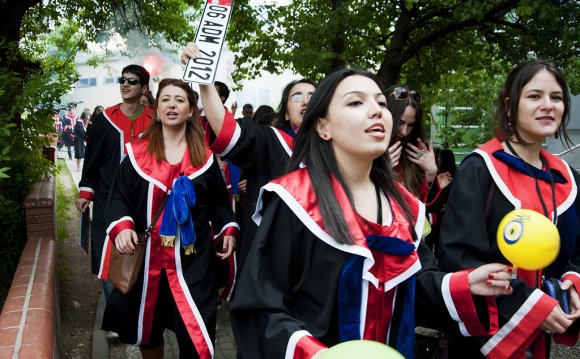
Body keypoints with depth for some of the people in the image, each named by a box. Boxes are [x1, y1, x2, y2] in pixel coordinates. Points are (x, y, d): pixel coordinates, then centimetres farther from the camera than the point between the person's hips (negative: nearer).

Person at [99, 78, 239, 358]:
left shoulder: (204, 157, 5)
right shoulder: (138, 153, 2)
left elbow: (218, 202, 12)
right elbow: (120, 198, 1)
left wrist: (227, 231, -2)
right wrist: (121, 227, -17)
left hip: (192, 259, -1)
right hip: (146, 256, 1)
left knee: (195, 335, -4)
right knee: (146, 331, 17)